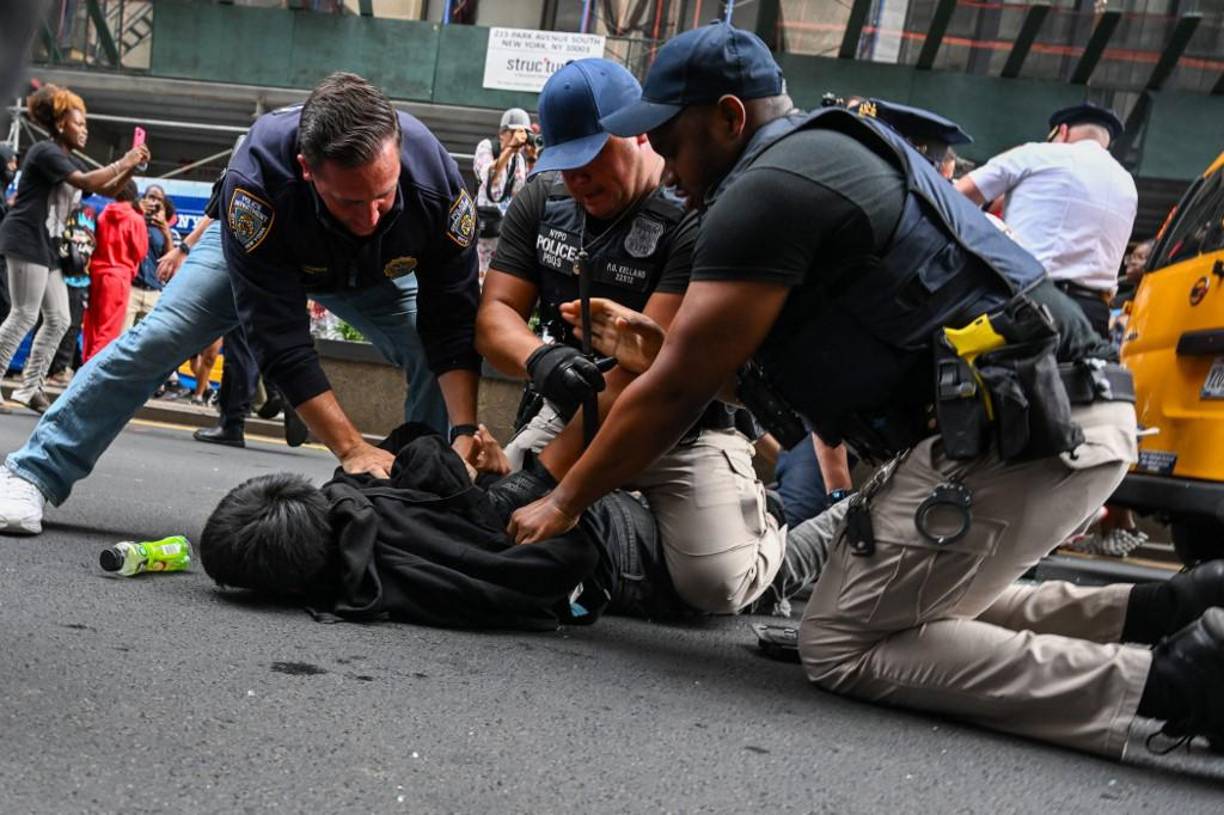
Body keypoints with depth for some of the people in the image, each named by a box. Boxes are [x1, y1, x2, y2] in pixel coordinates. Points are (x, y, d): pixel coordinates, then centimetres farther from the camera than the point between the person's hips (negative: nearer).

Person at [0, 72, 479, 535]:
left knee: (435, 360, -17)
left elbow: (453, 324, -30)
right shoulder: (257, 179, -46)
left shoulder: (435, 179, -40)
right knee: (154, 341, -12)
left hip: (376, 273, 2)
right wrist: (351, 448, -48)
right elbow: (281, 342, -43)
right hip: (260, 247, -2)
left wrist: (465, 433, -43)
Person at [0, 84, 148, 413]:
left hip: (47, 246, 10)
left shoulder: (71, 162, 20)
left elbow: (108, 191, 19)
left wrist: (132, 168, 4)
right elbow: (85, 183, -23)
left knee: (58, 320, 6)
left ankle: (29, 388, 9)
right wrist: (122, 163, -16)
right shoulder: (45, 152, -10)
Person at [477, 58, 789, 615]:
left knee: (716, 585, -22)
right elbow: (495, 315, -5)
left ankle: (760, 521, 15)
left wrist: (550, 471, -28)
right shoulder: (543, 199, 0)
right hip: (569, 413, 6)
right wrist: (539, 359, -31)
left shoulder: (693, 216, -21)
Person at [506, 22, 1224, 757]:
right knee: (919, 605, 22)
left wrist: (563, 504, 3)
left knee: (840, 646, -4)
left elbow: (677, 392, -6)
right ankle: (1160, 614, 10)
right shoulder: (829, 151, 21)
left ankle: (1162, 680, -13)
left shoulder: (766, 190, -10)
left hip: (1016, 432, -10)